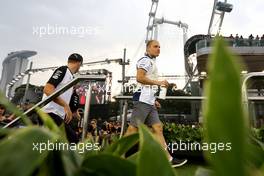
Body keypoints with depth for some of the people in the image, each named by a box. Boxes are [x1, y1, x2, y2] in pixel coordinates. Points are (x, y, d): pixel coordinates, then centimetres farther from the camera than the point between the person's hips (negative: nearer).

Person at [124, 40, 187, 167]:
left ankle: (168, 159, 8)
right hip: (142, 100, -10)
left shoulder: (152, 63, 27)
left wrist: (154, 100, 22)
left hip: (149, 102, 10)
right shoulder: (146, 60, -1)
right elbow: (140, 78, -18)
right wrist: (159, 82, -14)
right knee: (133, 129, -8)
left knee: (158, 128, 5)